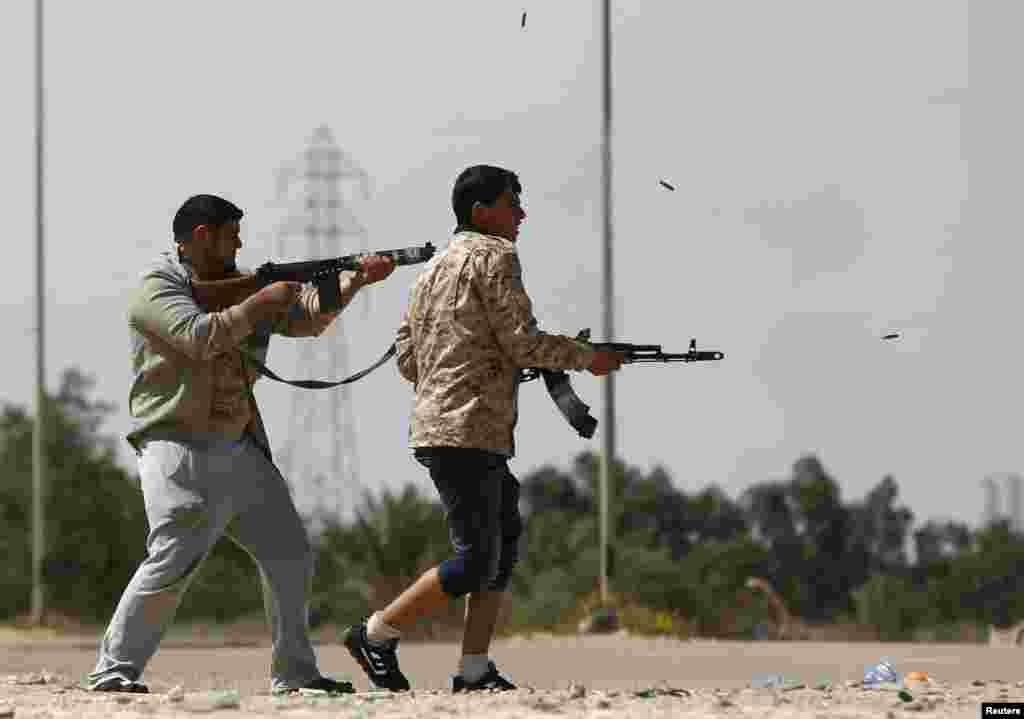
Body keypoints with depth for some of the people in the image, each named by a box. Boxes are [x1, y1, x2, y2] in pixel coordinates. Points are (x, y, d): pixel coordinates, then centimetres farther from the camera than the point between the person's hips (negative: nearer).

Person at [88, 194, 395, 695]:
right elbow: (200, 336, -24)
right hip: (180, 449, -8)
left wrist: (354, 279, 5)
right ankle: (113, 672, -12)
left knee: (290, 556, 6)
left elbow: (308, 316, 19)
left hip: (241, 450, 8)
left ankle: (294, 674, 15)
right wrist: (262, 302, -16)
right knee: (173, 560, -19)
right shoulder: (156, 289, -8)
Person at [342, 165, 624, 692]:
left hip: (435, 427, 10)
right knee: (475, 562, -7)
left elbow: (407, 357, 18)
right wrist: (588, 358, 0)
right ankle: (376, 635, -2)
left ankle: (475, 669, 13)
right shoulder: (494, 257, -7)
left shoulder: (435, 268, 19)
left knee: (506, 537, 15)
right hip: (468, 433, -10)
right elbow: (522, 342, -12)